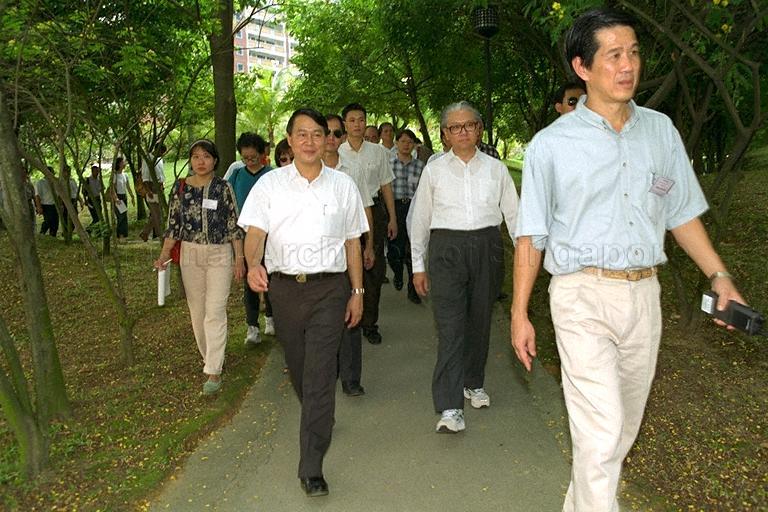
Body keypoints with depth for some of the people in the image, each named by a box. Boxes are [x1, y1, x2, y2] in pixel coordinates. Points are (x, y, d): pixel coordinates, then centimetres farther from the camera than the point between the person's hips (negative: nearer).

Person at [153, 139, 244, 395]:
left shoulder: (223, 187, -4)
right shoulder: (180, 188, 3)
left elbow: (234, 224, -1)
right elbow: (173, 224, 6)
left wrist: (239, 258, -3)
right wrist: (164, 254, -5)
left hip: (220, 254, -3)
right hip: (190, 254, 3)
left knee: (215, 312, -8)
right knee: (197, 310, 11)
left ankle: (214, 371, -5)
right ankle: (210, 357, 30)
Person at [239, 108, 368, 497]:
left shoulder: (343, 186, 7)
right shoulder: (270, 184, 4)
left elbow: (352, 243, 11)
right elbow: (254, 233, -6)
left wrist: (357, 293, 9)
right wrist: (253, 264, -28)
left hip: (329, 288, -1)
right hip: (283, 287, 2)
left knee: (320, 374, -8)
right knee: (298, 368, 16)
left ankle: (311, 466, -2)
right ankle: (318, 420, 46)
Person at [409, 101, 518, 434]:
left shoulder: (495, 168, 9)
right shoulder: (434, 170, 6)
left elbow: (513, 213, 11)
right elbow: (420, 219, 9)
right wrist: (418, 265, 8)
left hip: (487, 246, 2)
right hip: (447, 248, -2)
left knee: (480, 320, 11)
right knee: (450, 325, -10)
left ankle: (474, 383, 32)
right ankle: (450, 407, -11)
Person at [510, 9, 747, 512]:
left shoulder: (661, 130, 8)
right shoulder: (551, 145, -4)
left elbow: (682, 213, 15)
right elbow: (531, 236, -2)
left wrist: (719, 275, 6)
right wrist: (519, 314, -3)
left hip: (644, 295, 5)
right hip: (583, 298, -5)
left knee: (624, 426, 16)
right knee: (601, 431, -9)